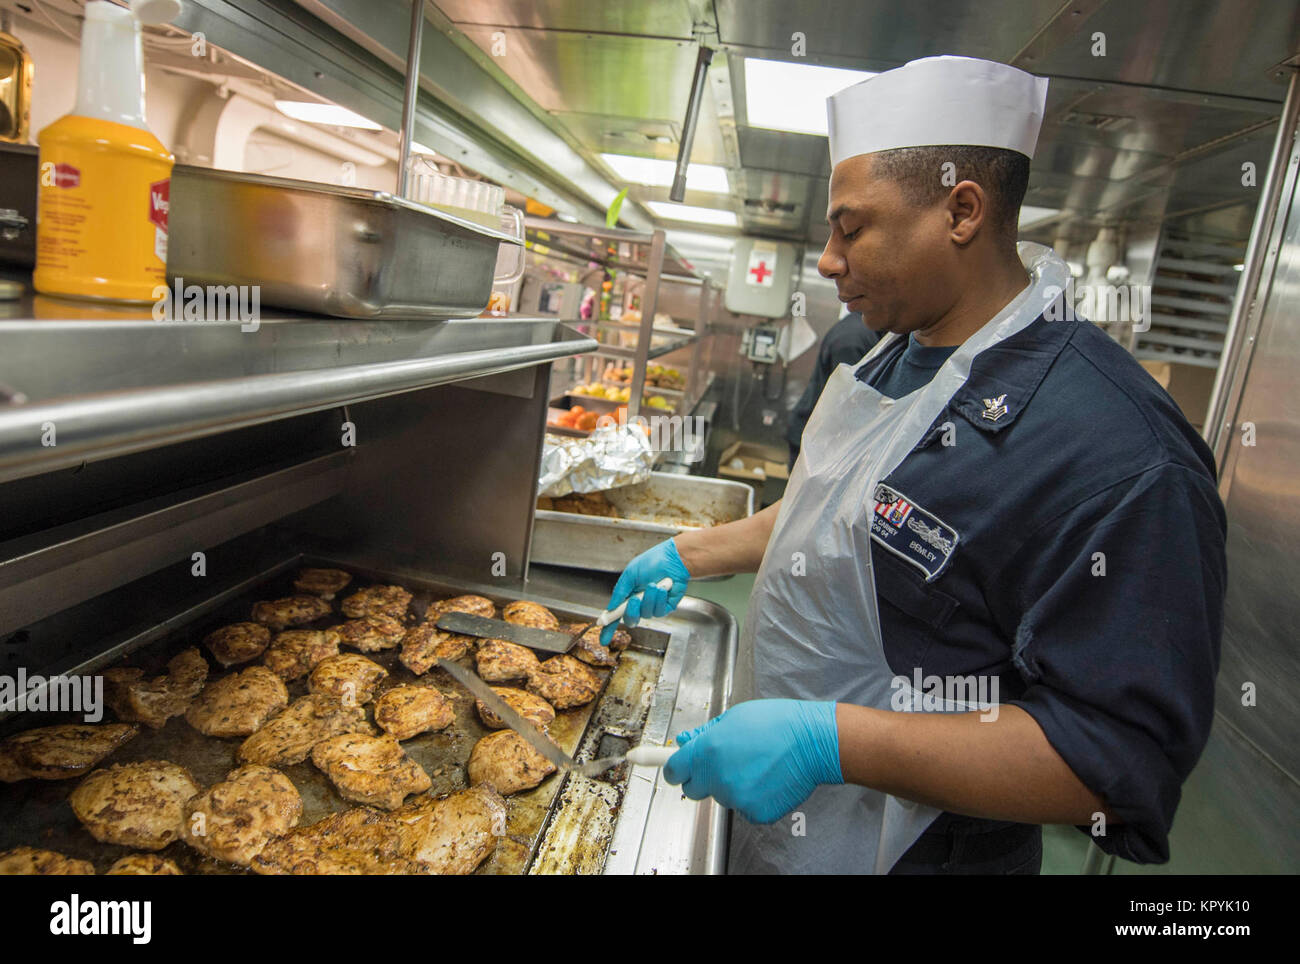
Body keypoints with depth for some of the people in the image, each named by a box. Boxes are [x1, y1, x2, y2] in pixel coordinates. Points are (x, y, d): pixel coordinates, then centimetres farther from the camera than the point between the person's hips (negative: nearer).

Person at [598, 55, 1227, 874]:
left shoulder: (1113, 452, -29)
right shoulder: (899, 359, 1)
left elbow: (1121, 755, -28)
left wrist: (831, 743, -33)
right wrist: (692, 555, 9)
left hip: (902, 850, -7)